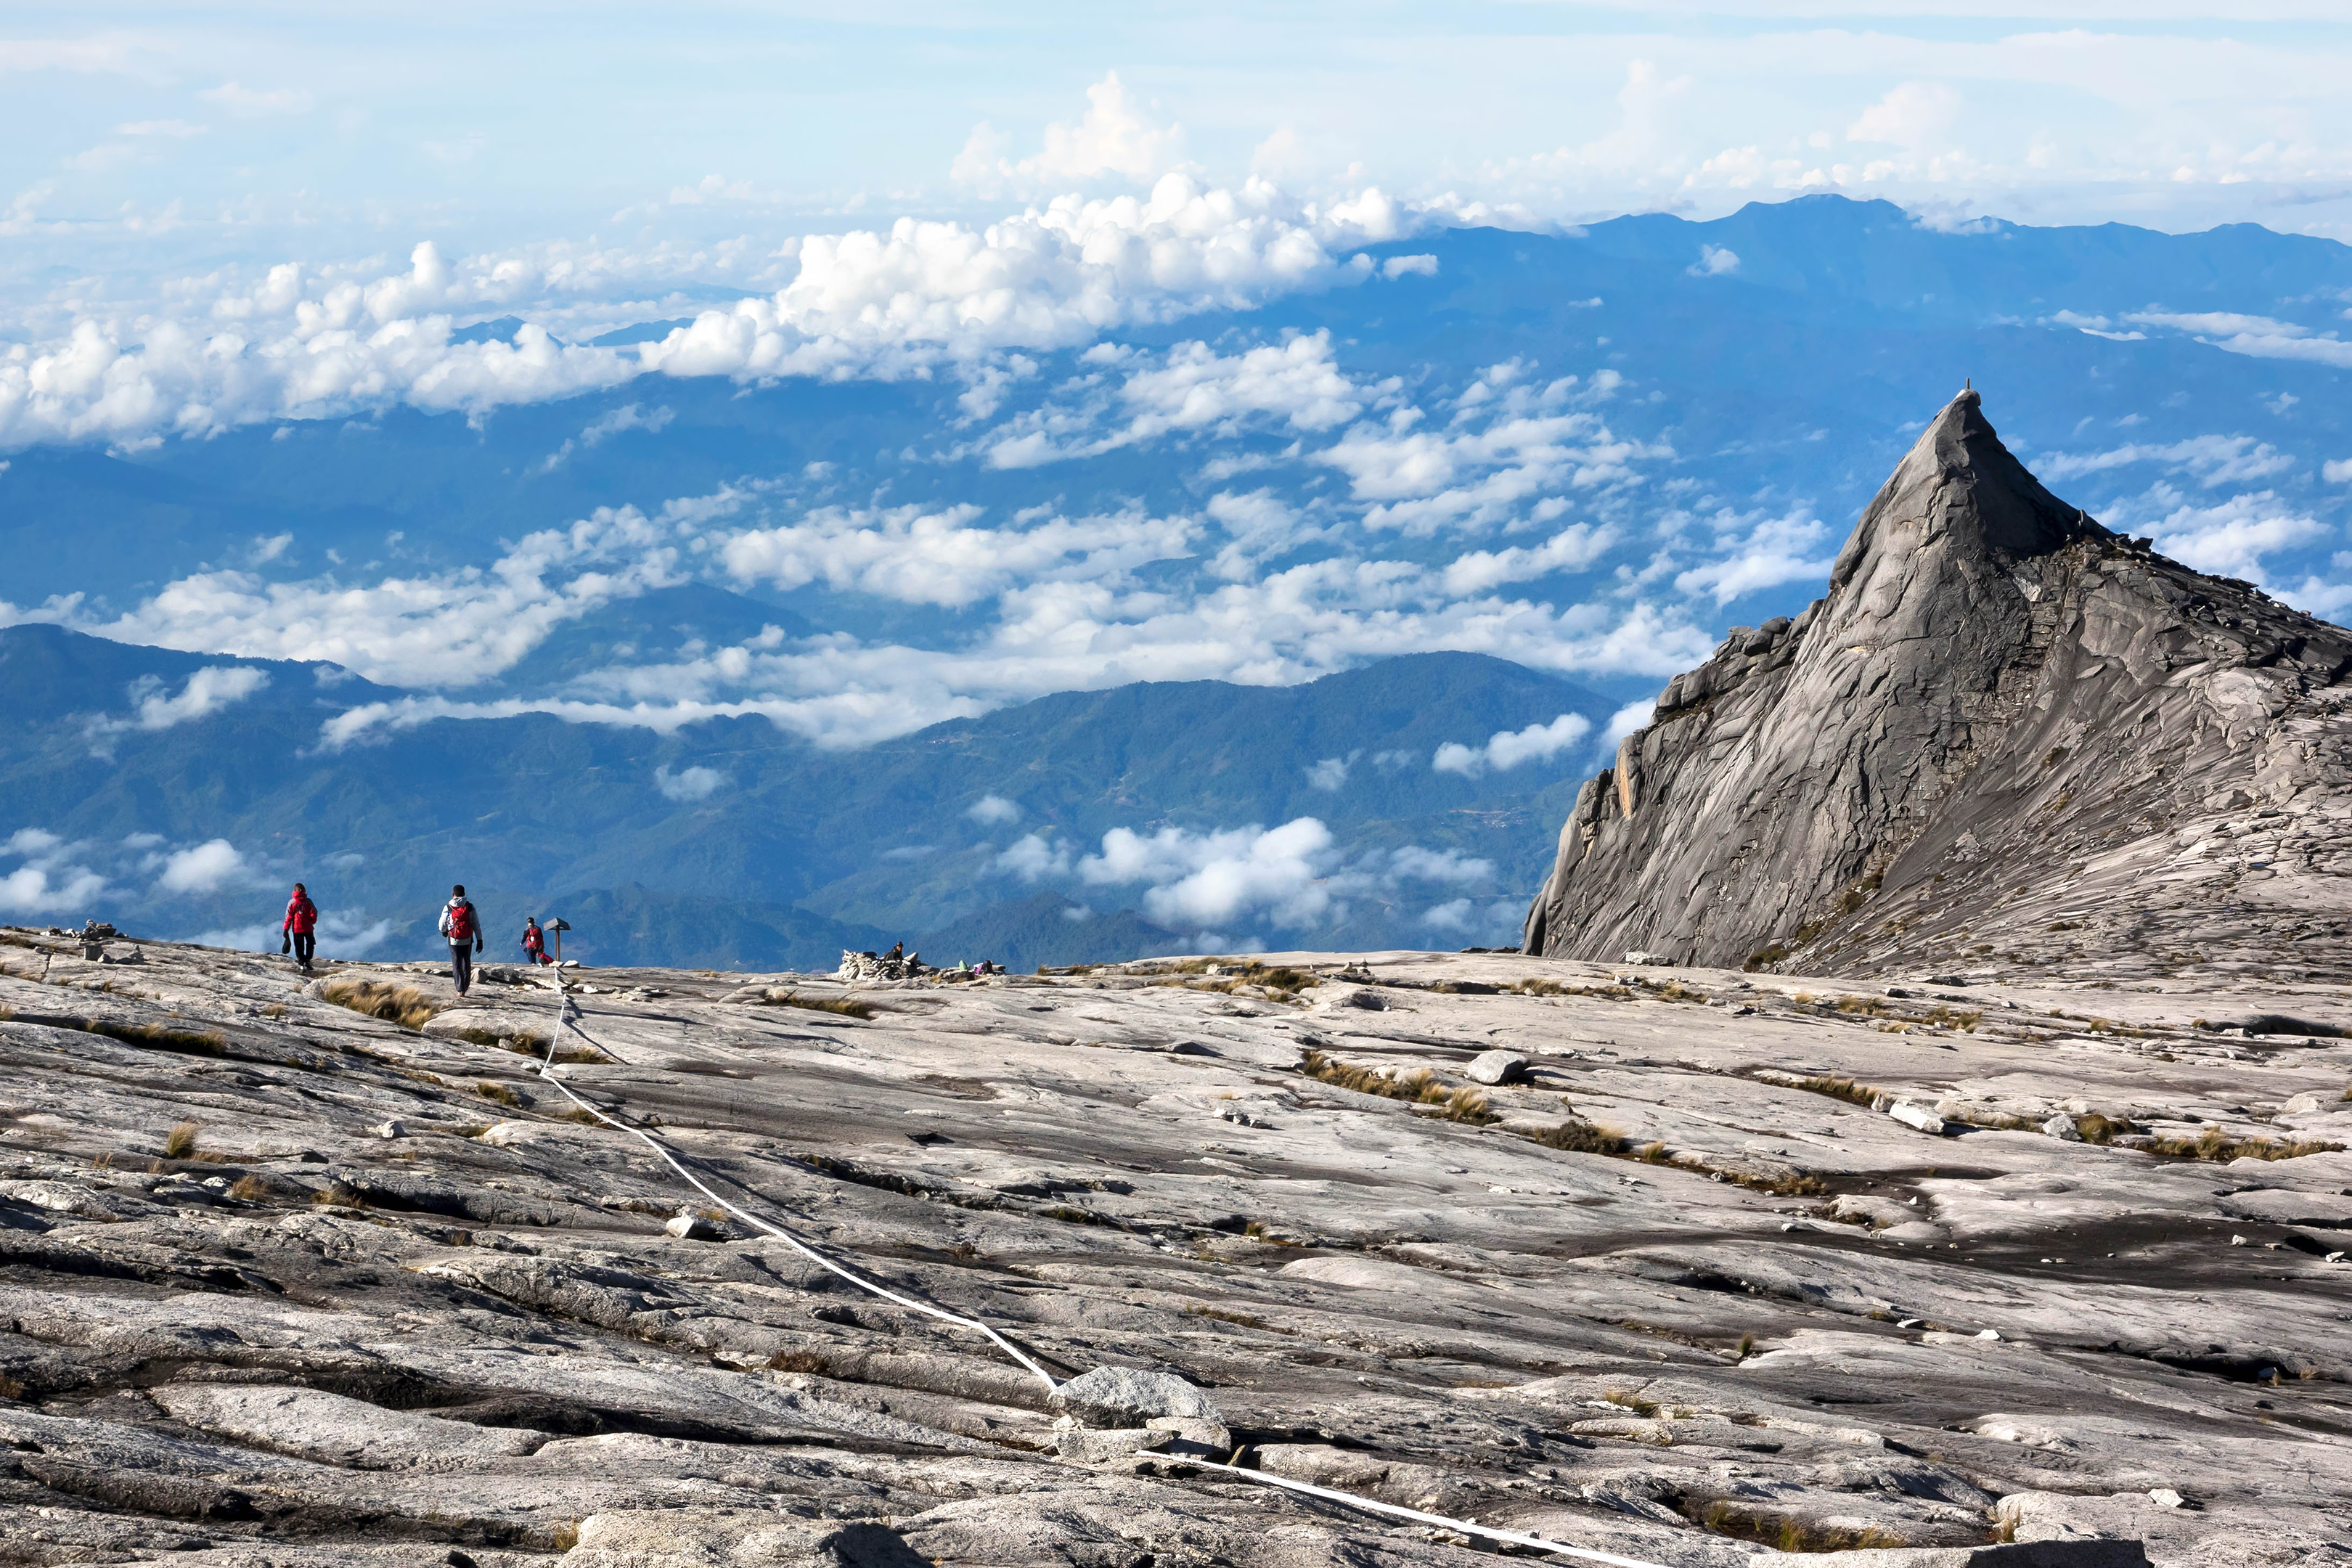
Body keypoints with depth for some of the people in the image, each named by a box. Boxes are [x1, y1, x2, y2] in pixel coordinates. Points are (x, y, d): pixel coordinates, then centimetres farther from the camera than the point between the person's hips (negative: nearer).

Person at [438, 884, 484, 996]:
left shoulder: (447, 908, -7)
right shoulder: (470, 907, -4)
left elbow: (442, 925, 3)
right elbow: (476, 925, -5)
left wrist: (444, 932, 26)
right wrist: (480, 941, 1)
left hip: (454, 941, -1)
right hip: (468, 941, 1)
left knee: (456, 965, 6)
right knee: (466, 963, 16)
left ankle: (460, 989, -2)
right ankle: (465, 987, 22)